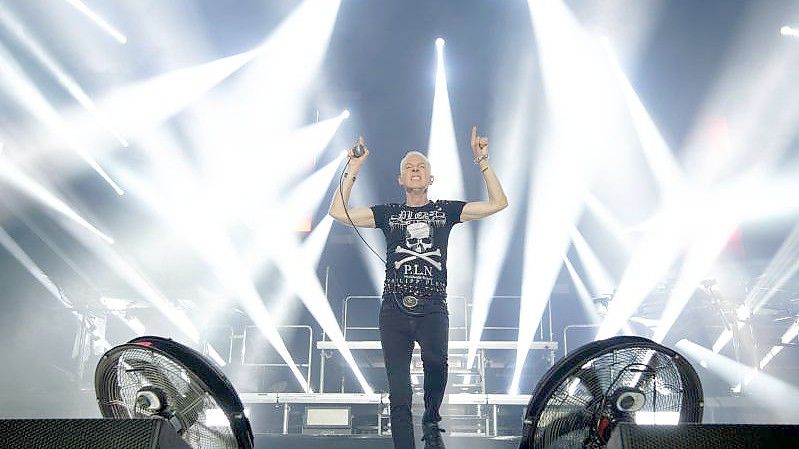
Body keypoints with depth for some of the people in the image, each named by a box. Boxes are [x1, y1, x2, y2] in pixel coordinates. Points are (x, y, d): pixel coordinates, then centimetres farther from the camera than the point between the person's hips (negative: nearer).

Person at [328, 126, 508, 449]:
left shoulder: (445, 210, 13)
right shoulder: (388, 213, 14)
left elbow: (498, 203, 7)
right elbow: (338, 211, 5)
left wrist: (483, 162, 1)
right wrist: (353, 169, 2)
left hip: (432, 308, -1)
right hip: (394, 310, 2)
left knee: (436, 361, -30)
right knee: (399, 393, 0)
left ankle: (432, 423, -4)